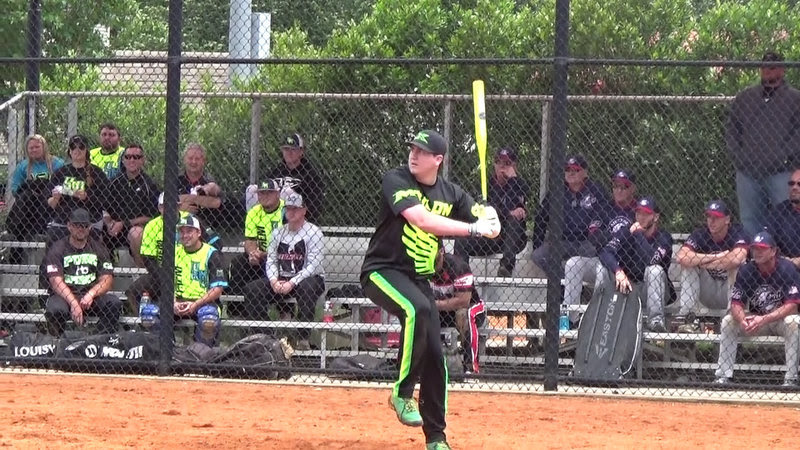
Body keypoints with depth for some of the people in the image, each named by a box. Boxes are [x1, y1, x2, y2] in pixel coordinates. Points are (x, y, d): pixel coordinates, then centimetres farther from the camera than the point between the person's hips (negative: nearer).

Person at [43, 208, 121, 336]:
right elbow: (56, 282, -11)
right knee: (55, 310, -36)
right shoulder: (57, 249, 2)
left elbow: (106, 280, 3)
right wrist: (73, 303, -26)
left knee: (114, 304, -25)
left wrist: (91, 294, -19)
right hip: (64, 296, -3)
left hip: (91, 297, 3)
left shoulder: (98, 248, 12)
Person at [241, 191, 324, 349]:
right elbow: (271, 261, 7)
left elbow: (313, 265, -15)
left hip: (310, 278, -5)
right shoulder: (278, 233, 13)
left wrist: (292, 283, -24)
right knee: (251, 289, -13)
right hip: (281, 279, 5)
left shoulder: (313, 232, -6)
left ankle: (303, 338, -33)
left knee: (307, 288, -40)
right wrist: (274, 281, -14)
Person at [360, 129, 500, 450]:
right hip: (383, 270, -6)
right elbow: (421, 219, -28)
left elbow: (489, 227, 8)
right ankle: (403, 393, -22)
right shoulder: (396, 180, -13)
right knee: (417, 309, -36)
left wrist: (489, 220, -18)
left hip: (419, 278, 6)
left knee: (434, 356, 2)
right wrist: (472, 228, -29)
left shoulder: (450, 193, 4)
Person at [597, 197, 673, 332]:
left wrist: (638, 233, -20)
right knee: (603, 268, -19)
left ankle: (656, 320, -37)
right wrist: (618, 271, -38)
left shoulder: (663, 237, -9)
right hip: (625, 290, 2)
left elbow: (651, 260, -29)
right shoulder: (625, 232, -1)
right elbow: (605, 253, -19)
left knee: (655, 270, -32)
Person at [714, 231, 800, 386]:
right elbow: (736, 304, -11)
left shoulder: (787, 269, -19)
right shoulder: (746, 271, -9)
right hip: (755, 318, 3)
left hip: (780, 318, -3)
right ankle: (723, 376, -18)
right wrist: (742, 320, -36)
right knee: (728, 322, -19)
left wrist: (764, 319, -38)